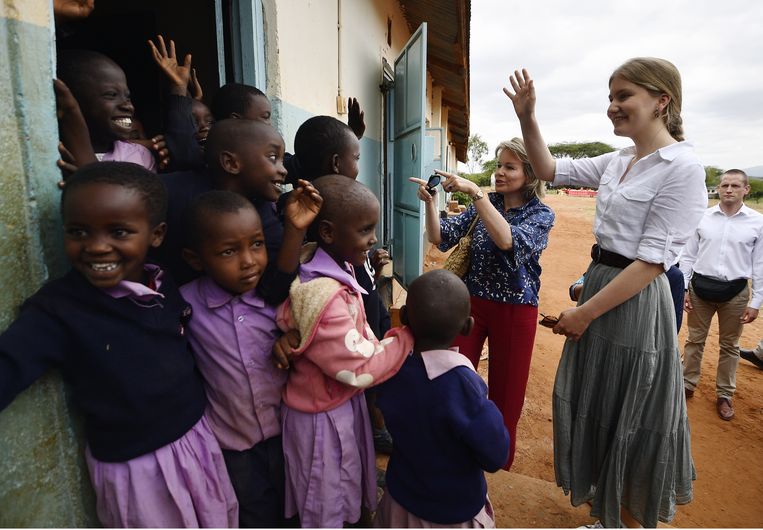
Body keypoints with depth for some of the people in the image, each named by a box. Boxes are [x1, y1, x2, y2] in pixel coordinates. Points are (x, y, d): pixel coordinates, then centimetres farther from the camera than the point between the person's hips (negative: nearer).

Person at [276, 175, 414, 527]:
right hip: (325, 416, -8)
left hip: (344, 403, 8)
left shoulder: (337, 270, -5)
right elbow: (361, 369, -27)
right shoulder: (322, 296, -34)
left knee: (346, 489, 31)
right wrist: (408, 336, -18)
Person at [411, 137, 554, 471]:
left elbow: (508, 240, -29)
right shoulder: (484, 204, 3)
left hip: (515, 310, -2)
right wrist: (430, 202, -22)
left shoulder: (541, 215, -6)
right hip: (471, 303, 2)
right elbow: (441, 238, -7)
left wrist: (474, 191, -32)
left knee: (505, 392, 12)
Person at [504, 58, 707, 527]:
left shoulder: (682, 167, -16)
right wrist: (528, 119, 1)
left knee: (629, 414, 10)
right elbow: (550, 170, 14)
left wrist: (585, 312, -19)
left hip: (636, 303, -8)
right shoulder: (617, 162, 7)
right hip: (600, 285, 8)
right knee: (595, 402, 21)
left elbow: (652, 260, -20)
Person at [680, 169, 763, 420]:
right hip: (700, 286, 1)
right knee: (694, 339, 11)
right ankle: (687, 384, 26)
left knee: (729, 345, 13)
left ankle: (725, 395, 27)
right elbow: (688, 256, 3)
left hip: (735, 291, 0)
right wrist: (683, 288, 0)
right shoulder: (702, 218, -1)